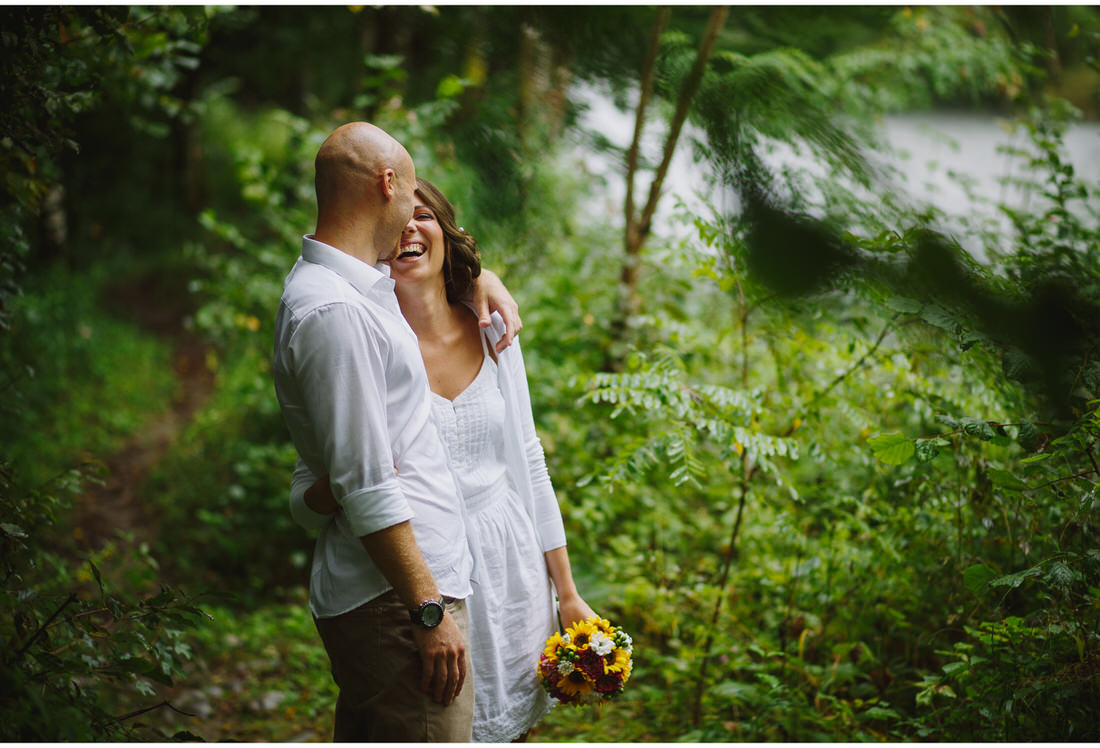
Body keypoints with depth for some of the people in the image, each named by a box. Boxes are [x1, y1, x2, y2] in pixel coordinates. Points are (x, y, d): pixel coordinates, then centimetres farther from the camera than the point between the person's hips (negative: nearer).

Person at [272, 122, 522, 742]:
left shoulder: (364, 286, 14)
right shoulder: (333, 312, -18)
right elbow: (368, 489, -21)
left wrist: (486, 282, 20)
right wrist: (429, 610, -20)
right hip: (396, 596, -10)